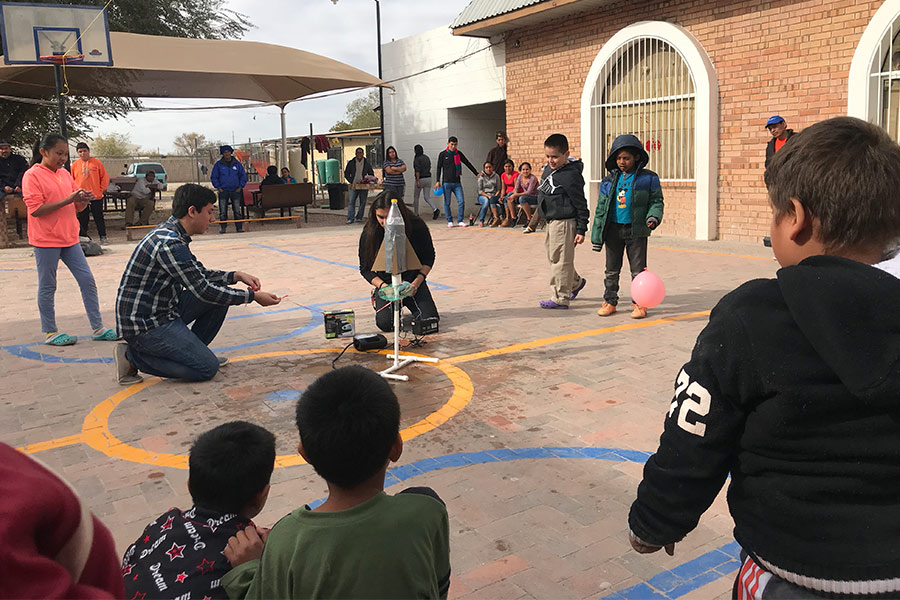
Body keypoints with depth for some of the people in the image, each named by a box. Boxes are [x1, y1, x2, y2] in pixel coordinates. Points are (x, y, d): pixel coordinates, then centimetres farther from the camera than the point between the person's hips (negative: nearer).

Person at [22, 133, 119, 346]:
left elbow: (77, 207, 18)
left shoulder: (65, 174, 12)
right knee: (47, 287, 4)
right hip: (46, 240, -7)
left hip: (69, 238, 7)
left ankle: (97, 328, 10)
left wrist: (84, 200, -5)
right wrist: (67, 200, -21)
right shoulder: (32, 175, -8)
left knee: (87, 280, 4)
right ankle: (50, 333, 14)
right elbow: (36, 209, -18)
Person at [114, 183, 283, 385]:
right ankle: (133, 356, -3)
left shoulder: (171, 234, 9)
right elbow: (202, 291, -22)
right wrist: (253, 296, -15)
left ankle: (190, 351, 16)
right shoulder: (170, 243, -23)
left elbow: (200, 275, 19)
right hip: (145, 325, -10)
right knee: (207, 368, -12)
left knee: (220, 294, 7)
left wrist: (236, 275, 5)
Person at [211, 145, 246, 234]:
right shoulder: (218, 164, 3)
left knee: (237, 211, 1)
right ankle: (222, 228, 7)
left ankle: (239, 228, 6)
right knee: (223, 212, -1)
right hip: (223, 191, -1)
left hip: (235, 191, 1)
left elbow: (243, 176, 12)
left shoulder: (237, 164, 6)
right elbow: (213, 177, 8)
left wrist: (240, 187, 2)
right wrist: (218, 187, -2)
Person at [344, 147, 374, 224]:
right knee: (351, 202, -8)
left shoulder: (367, 163, 7)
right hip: (354, 186, -1)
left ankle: (359, 218, 12)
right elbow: (346, 174, 9)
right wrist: (351, 182, -4)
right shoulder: (351, 163, 6)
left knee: (362, 203, 3)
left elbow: (372, 174, 14)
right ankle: (350, 219, -7)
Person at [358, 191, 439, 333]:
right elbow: (365, 269, -5)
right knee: (386, 323, -21)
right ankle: (379, 299, 14)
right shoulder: (369, 234, -14)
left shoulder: (417, 227, -15)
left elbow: (429, 257, -1)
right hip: (386, 282, 0)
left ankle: (408, 301, 16)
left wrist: (417, 282, -14)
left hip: (413, 280, 0)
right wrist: (382, 286, -22)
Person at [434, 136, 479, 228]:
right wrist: (438, 181, -2)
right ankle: (449, 221, 10)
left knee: (461, 201, -8)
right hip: (446, 182, -2)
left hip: (457, 183, 2)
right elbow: (439, 168, 5)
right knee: (447, 203, 1)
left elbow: (468, 164, 16)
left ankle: (460, 221, -1)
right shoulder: (443, 154, 4)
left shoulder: (459, 154, 11)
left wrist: (476, 173, 14)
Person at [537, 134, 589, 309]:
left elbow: (581, 205, -15)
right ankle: (576, 282, 38)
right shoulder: (549, 169, 9)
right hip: (552, 221, 10)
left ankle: (561, 298, 4)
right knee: (553, 256, 18)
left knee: (560, 259, -4)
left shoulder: (570, 175, -17)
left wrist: (581, 230, -15)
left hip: (564, 222, -10)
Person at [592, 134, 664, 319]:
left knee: (638, 270, 3)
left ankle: (639, 303, 14)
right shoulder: (609, 181, 7)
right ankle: (610, 301, 21)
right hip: (613, 229, 3)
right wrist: (597, 235, 5)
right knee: (612, 269, 10)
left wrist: (653, 217, -17)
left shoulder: (648, 178, 0)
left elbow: (656, 201, 5)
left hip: (636, 230, -2)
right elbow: (601, 209, 8)